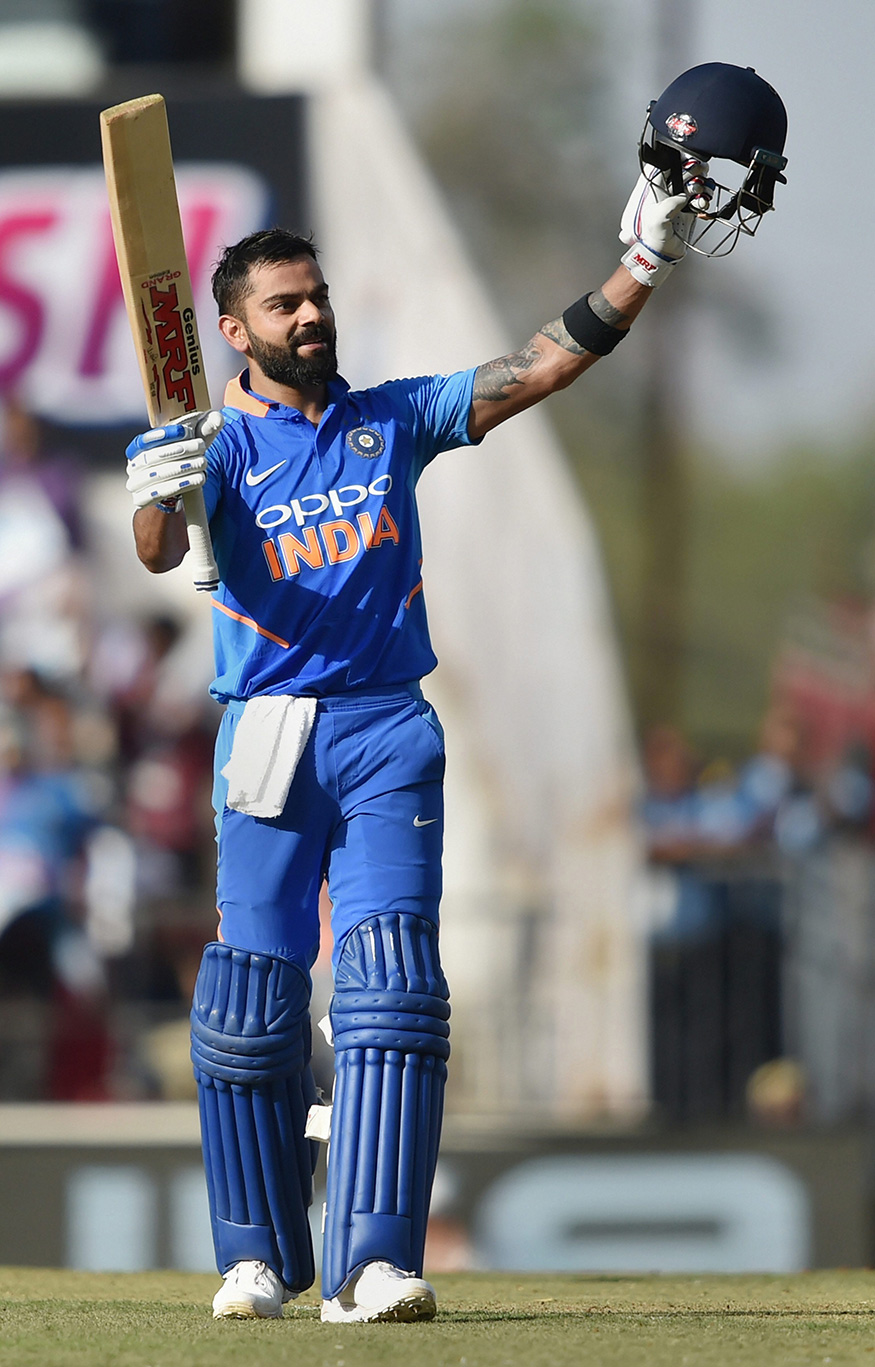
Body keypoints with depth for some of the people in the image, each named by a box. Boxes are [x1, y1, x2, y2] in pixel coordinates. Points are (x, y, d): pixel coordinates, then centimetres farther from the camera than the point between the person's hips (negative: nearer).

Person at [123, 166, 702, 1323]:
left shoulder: (396, 420, 13)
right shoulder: (218, 447, 5)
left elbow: (542, 369, 5)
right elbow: (163, 553, -14)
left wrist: (643, 270, -6)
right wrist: (157, 502, -38)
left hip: (389, 737, 1)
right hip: (267, 739, -1)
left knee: (392, 987, -11)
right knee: (254, 998, -3)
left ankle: (373, 1262, -18)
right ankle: (259, 1256, 12)